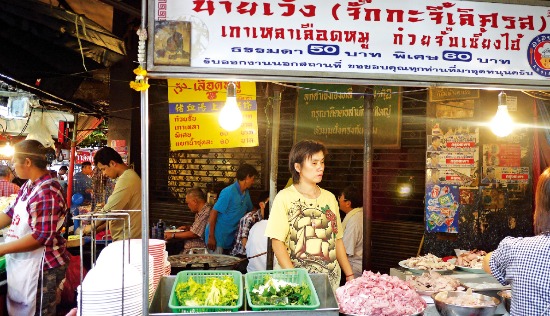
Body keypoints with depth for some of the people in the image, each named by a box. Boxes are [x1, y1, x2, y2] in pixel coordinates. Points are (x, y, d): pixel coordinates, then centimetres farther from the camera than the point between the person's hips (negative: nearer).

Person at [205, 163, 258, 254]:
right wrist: (211, 237, -20)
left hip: (230, 237, 8)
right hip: (218, 236, -8)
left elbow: (251, 210, 22)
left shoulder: (246, 193, 7)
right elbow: (214, 212, -18)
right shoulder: (229, 192, -18)